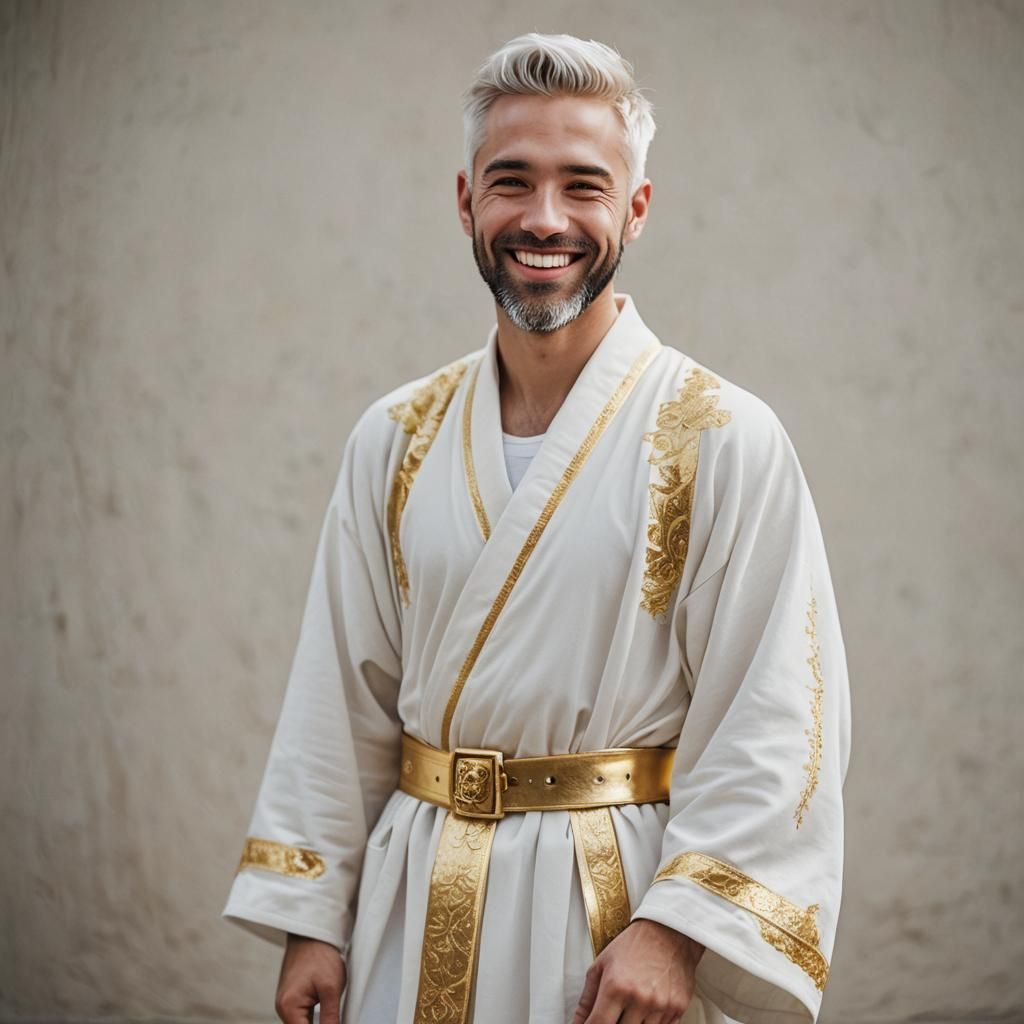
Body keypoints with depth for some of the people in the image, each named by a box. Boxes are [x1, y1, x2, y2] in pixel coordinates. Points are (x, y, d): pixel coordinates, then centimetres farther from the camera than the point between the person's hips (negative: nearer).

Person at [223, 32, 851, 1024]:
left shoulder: (723, 441, -10)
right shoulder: (395, 440, 3)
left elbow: (775, 722, -12)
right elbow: (340, 695, 7)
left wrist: (677, 924, -18)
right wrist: (310, 914, 5)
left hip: (612, 906, -3)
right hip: (415, 903, 4)